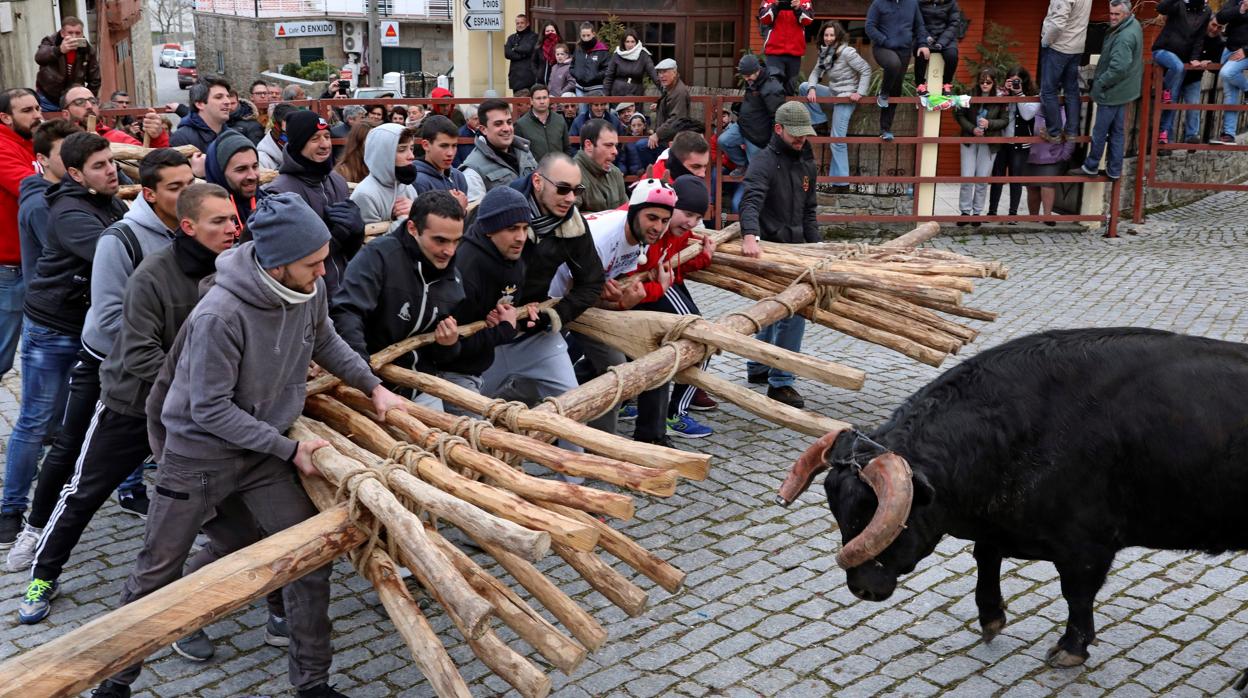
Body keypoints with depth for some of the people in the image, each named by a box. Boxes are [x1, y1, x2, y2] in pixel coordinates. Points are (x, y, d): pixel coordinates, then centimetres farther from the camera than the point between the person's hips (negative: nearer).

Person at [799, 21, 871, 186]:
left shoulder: (846, 52, -16)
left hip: (846, 98, -8)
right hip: (833, 94, 8)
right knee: (804, 87, 3)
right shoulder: (825, 52, 7)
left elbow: (866, 70, -16)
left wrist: (860, 93, -20)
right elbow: (816, 72, 7)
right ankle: (822, 124, 6)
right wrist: (812, 88, -13)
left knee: (837, 139, -10)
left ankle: (841, 180, -4)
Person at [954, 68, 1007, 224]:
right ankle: (965, 211, 8)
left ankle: (977, 212, 14)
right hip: (969, 140, 0)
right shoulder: (970, 95, -5)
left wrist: (989, 123, -17)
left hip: (989, 143, 0)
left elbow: (1005, 120, 0)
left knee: (983, 179, 3)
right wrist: (972, 129, -13)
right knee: (967, 177, -3)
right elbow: (959, 115, -1)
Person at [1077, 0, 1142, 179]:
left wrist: (1100, 83, -19)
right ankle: (1114, 169, 24)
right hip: (1123, 90, 10)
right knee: (1117, 131, 16)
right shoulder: (1133, 25, 7)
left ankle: (1091, 167, 19)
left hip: (1112, 92, -10)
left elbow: (1118, 69, -32)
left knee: (1100, 131, 6)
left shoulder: (1124, 37, -27)